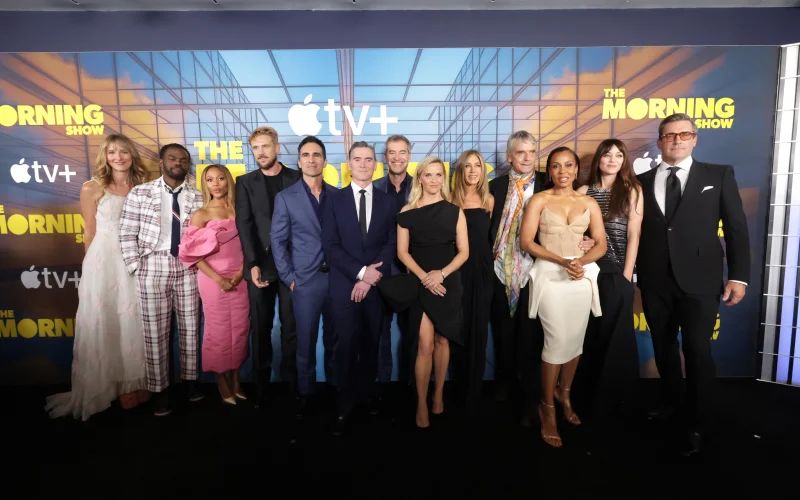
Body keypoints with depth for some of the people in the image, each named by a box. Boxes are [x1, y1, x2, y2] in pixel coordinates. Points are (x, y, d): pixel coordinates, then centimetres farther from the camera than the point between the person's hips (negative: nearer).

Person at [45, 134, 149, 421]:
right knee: (103, 324, 4)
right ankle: (101, 389, 20)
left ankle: (132, 384, 24)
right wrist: (95, 265, 5)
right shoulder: (92, 189, -1)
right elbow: (89, 233, 3)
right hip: (103, 265, -3)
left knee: (133, 323, 9)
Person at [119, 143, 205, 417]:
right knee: (155, 331, 4)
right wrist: (136, 268, -6)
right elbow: (127, 233, -1)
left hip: (188, 267, 2)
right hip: (154, 267, -1)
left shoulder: (199, 198, 5)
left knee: (190, 326, 9)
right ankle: (160, 389, 17)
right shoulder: (140, 193, 1)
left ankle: (190, 379, 26)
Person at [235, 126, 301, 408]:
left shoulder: (297, 179, 6)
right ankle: (261, 386, 17)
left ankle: (292, 383, 17)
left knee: (291, 326, 5)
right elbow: (244, 226, -1)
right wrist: (253, 264, -12)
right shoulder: (245, 182, 9)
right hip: (260, 265, 1)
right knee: (260, 328, 6)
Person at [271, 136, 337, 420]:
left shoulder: (337, 195, 6)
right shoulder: (285, 197, 1)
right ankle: (305, 392, 23)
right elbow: (278, 241, 0)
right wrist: (289, 278, -5)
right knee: (306, 340, 8)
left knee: (334, 338, 13)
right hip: (306, 280, -2)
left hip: (337, 277, 2)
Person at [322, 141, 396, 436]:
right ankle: (344, 408, 10)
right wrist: (361, 272, -15)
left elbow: (392, 244, 0)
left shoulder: (387, 202, 7)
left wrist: (370, 278, -11)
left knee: (371, 345, 12)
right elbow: (330, 246, -5)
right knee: (347, 346, -1)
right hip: (345, 284, -1)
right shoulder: (335, 200, 4)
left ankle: (366, 397, 28)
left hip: (377, 285, 2)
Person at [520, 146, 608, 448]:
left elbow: (601, 245, 6)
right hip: (550, 275, -3)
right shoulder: (539, 200, 2)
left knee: (576, 339, 9)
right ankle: (547, 407, 9)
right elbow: (526, 242, -6)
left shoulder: (589, 203, 10)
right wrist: (561, 261, -17)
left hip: (582, 276, 4)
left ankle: (564, 394, 33)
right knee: (557, 340, -10)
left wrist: (581, 261, -14)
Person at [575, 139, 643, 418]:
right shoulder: (584, 191, 7)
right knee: (589, 333, 9)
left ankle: (613, 396, 22)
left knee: (615, 333, 5)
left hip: (617, 271, -2)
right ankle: (589, 393, 26)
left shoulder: (632, 190, 2)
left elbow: (634, 235, -4)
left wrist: (626, 275, -9)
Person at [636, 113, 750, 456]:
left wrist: (739, 276, -4)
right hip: (654, 281, 3)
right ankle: (670, 400, 36)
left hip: (699, 280, -2)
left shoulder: (719, 175, 4)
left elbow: (736, 228, 1)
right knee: (663, 347, 15)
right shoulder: (643, 182, 8)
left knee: (697, 352, 1)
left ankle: (696, 425, 17)